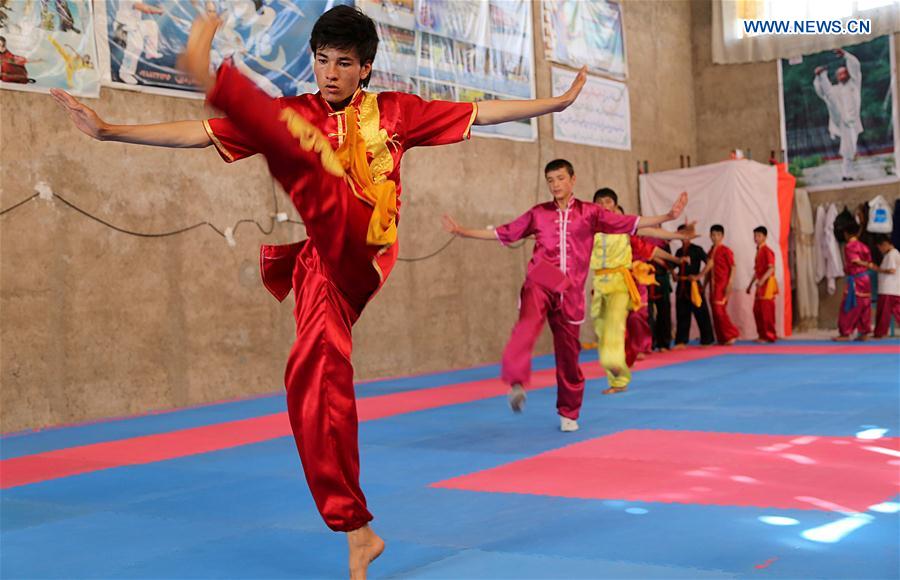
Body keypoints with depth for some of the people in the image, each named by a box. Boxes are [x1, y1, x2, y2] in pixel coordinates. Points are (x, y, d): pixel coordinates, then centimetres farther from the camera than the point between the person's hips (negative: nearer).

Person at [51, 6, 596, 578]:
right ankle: (358, 532, 5)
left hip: (359, 253, -3)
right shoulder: (295, 114, 13)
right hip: (321, 265, 3)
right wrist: (108, 130, 0)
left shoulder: (393, 111, 12)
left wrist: (559, 101, 13)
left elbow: (480, 113, 15)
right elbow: (197, 133, 8)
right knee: (317, 383, -5)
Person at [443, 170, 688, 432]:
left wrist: (669, 216, -7)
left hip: (570, 290, 1)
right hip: (541, 282, -1)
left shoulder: (590, 212, 8)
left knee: (568, 354, 7)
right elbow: (503, 233, 17)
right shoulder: (538, 213, 11)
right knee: (528, 322, -34)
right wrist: (462, 231, 12)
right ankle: (517, 384, -49)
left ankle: (568, 413, 25)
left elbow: (631, 223, 3)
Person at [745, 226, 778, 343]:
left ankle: (769, 336, -2)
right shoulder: (758, 251, 15)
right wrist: (750, 284, 24)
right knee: (757, 310, 10)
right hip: (760, 284, 9)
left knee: (766, 310, -7)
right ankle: (762, 335, 18)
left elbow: (771, 268, -21)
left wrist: (762, 280, -31)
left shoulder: (767, 251, -12)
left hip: (767, 283, -9)